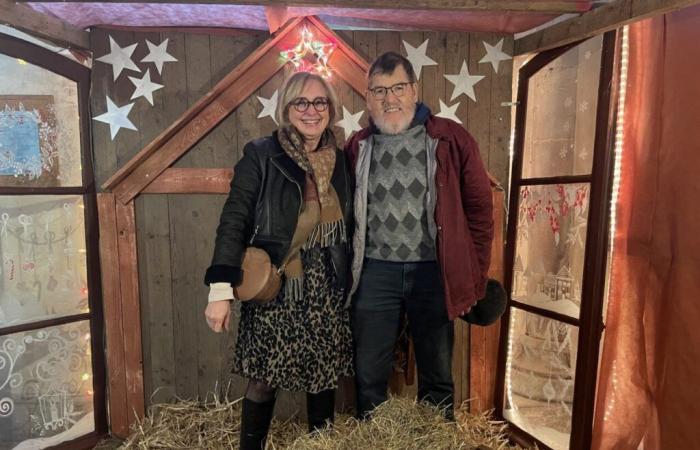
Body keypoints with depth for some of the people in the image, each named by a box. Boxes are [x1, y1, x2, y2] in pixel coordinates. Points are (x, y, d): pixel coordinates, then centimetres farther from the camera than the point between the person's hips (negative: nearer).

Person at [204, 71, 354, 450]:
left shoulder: (340, 160, 6)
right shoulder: (260, 155, -8)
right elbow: (233, 222, -11)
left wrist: (347, 283, 13)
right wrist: (220, 289, -18)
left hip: (326, 291, 4)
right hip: (274, 291, -4)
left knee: (324, 375, 13)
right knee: (264, 378, 6)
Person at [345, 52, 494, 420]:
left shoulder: (451, 139, -1)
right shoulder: (357, 147, 6)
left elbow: (479, 207, 0)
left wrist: (475, 273, -1)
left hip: (432, 271, -1)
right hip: (374, 272, 2)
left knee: (437, 375, 16)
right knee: (368, 374, 12)